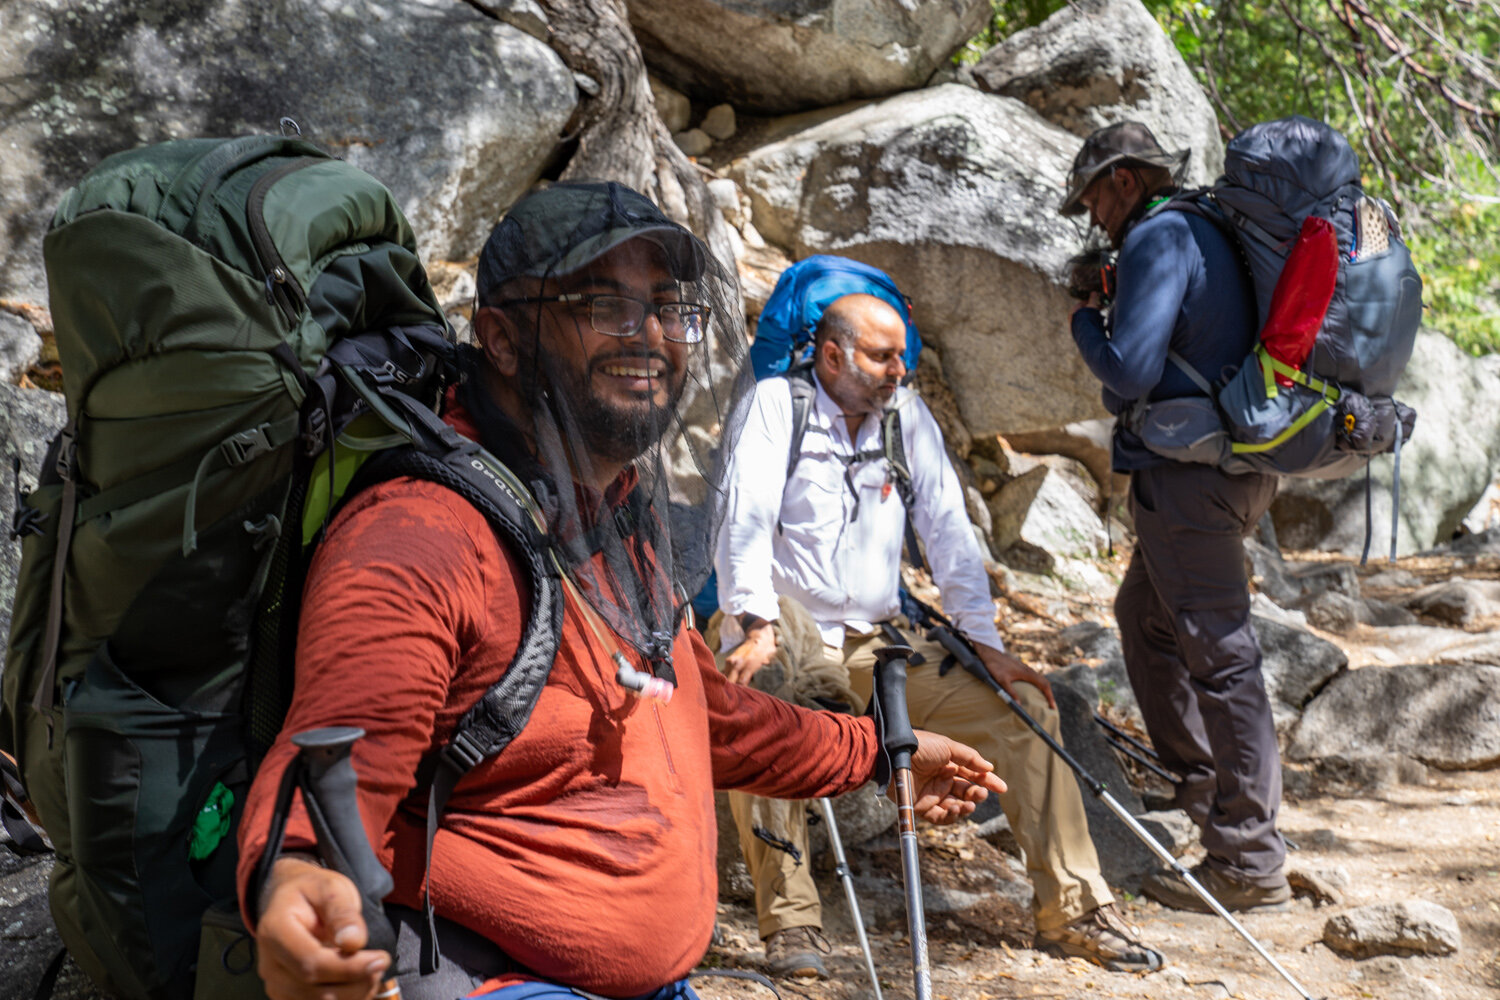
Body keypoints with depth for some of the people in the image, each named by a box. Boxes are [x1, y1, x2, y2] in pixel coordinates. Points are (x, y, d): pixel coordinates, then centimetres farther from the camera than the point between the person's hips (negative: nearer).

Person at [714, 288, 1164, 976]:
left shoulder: (907, 414, 11)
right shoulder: (776, 403, -2)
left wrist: (983, 639, -1)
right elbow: (748, 518, -15)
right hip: (786, 640, -4)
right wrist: (758, 623, -30)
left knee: (1026, 704, -9)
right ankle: (790, 921, -25)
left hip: (880, 643, 5)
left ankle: (1072, 912, -2)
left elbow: (947, 528, 8)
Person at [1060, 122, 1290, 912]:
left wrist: (1085, 322, -2)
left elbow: (1131, 371, -20)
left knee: (1219, 654, -9)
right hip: (1235, 464, 10)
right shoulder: (1208, 233, 17)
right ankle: (1193, 779, 35)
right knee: (1144, 613, 25)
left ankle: (1250, 863, -7)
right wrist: (1112, 308, 14)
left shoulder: (1159, 239, -13)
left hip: (1188, 475, -10)